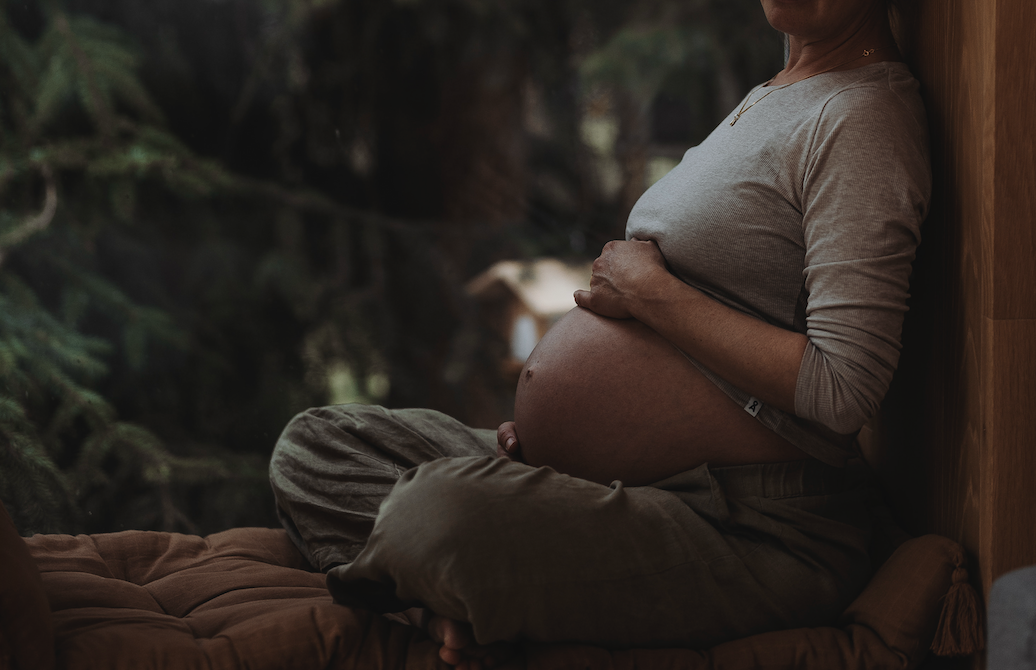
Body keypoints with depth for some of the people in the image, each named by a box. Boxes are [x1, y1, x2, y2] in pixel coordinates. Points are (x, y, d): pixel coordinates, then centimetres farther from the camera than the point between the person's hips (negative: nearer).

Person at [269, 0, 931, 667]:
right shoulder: (770, 96, 20)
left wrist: (649, 292, -11)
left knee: (440, 510, -36)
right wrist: (551, 421, 10)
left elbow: (841, 391, -22)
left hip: (753, 535, -11)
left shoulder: (864, 117, -12)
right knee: (313, 441, 8)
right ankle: (444, 604, -16)